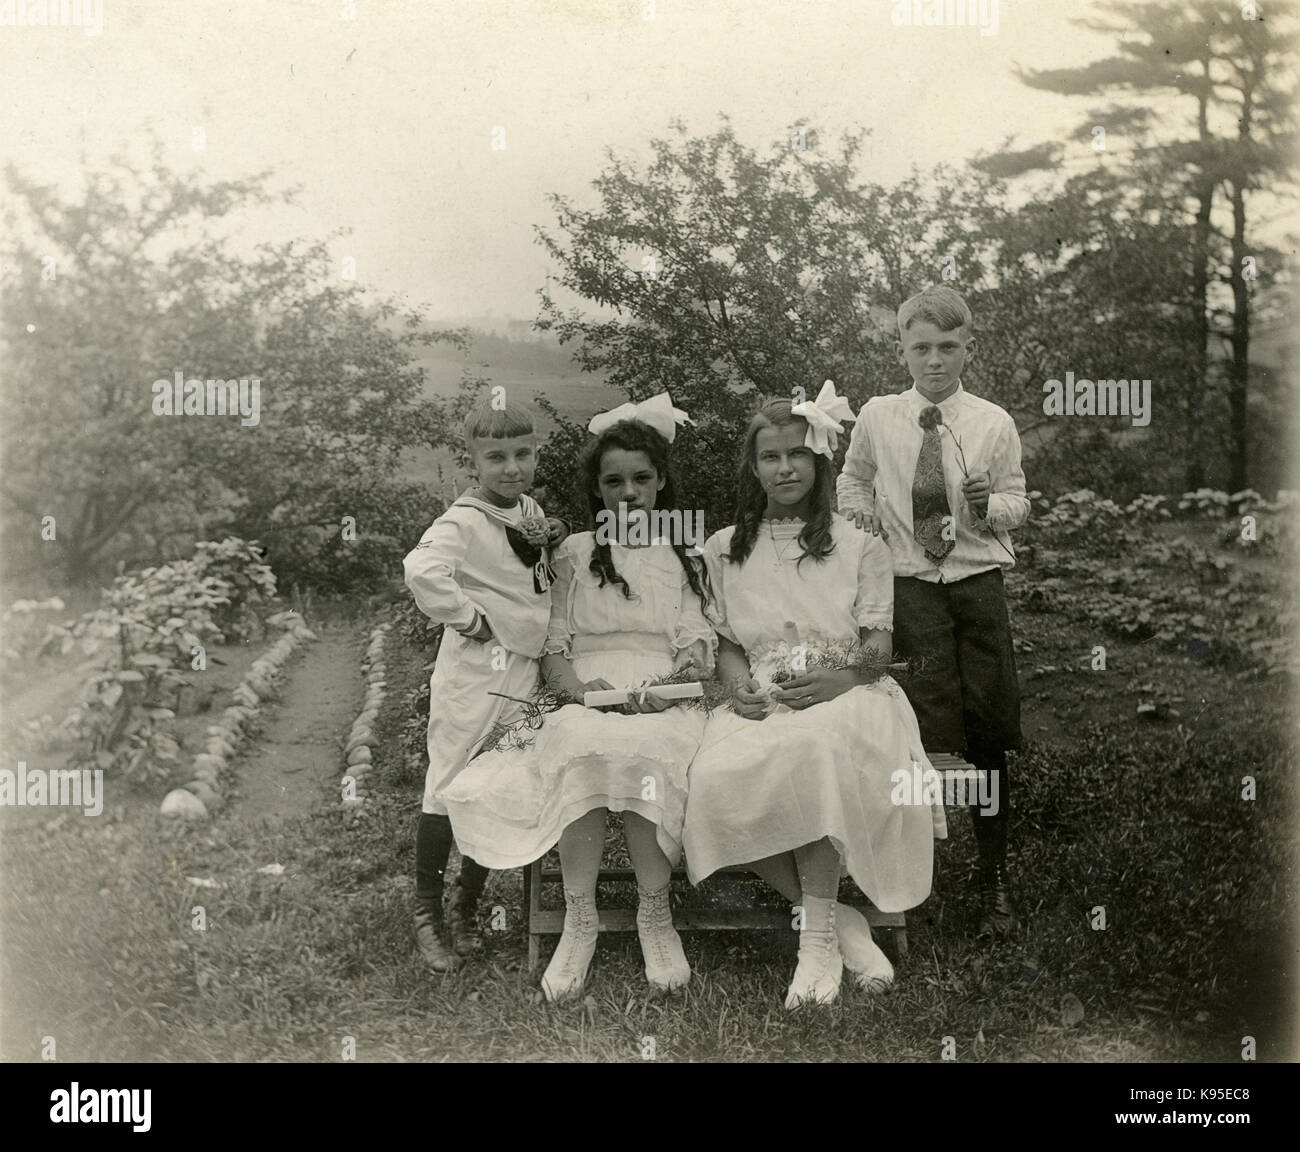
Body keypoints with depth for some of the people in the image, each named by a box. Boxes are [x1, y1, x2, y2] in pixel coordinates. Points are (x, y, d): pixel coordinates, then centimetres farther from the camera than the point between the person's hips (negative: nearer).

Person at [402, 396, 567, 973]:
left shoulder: (532, 512, 11)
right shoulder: (465, 520, -15)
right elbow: (423, 569, -34)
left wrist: (558, 542, 7)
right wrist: (467, 618, -22)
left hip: (526, 674, 8)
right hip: (475, 673, -8)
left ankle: (465, 910, 28)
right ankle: (427, 914, 15)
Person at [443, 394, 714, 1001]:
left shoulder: (686, 555, 21)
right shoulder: (574, 553, 19)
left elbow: (699, 648, 10)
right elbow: (552, 651, 12)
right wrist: (580, 685, -9)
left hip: (663, 699, 0)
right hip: (587, 694, 0)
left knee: (646, 749, -36)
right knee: (581, 745, -36)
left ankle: (654, 913, -22)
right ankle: (579, 918, -26)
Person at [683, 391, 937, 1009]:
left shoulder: (858, 542, 12)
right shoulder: (725, 549, 18)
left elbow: (878, 645, 6)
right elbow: (726, 642, 17)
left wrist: (842, 677, -15)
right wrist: (740, 684, -5)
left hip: (843, 698, -2)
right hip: (761, 702, 2)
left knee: (814, 753, -39)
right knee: (717, 776, -32)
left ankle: (817, 933, -28)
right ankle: (840, 920, -21)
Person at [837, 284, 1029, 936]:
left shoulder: (993, 424, 1)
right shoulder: (876, 418, 2)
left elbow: (1017, 503, 7)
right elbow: (852, 479, 21)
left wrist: (990, 507, -14)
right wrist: (862, 520, 5)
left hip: (979, 585, 1)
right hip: (908, 585, 0)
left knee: (987, 736, 4)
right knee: (914, 737, -11)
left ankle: (994, 879, 19)